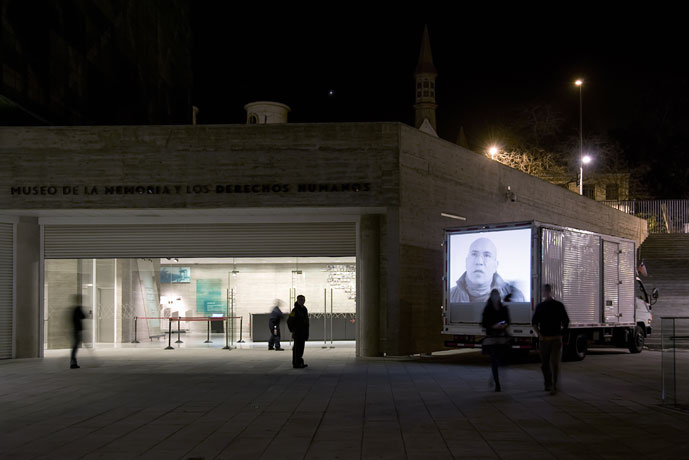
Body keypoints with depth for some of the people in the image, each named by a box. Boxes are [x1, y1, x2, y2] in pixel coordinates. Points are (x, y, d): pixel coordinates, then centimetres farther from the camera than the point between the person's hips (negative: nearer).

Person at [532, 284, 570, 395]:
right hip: (543, 339, 3)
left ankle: (554, 387, -11)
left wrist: (561, 333, 5)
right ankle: (548, 384, 23)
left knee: (555, 363, -11)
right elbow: (534, 322, 10)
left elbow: (566, 322, 9)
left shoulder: (559, 306, 2)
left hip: (556, 339, -3)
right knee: (545, 364, 9)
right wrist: (538, 334, -3)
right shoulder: (540, 306, 8)